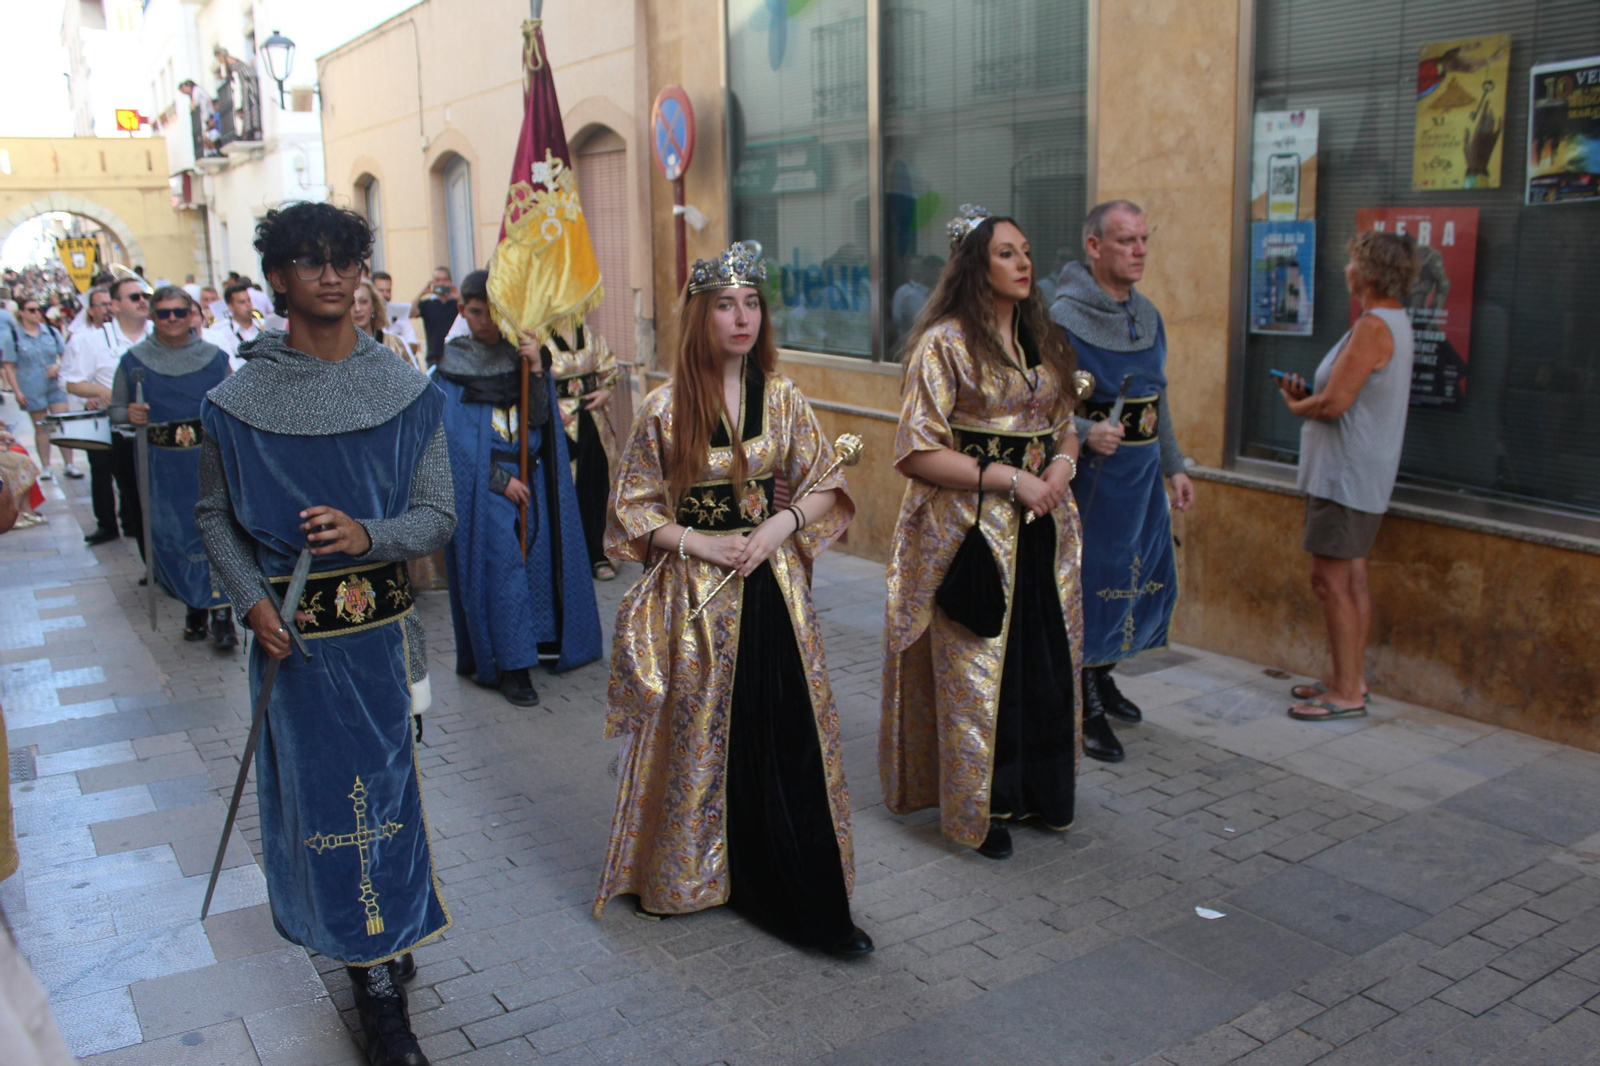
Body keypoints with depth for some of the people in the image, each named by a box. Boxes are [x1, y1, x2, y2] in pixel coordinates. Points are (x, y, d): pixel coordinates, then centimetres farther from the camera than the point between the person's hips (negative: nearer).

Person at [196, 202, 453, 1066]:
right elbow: (215, 516, 6)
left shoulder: (406, 393, -2)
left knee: (381, 789, 11)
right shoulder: (239, 400, -3)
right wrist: (251, 601, -8)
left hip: (382, 628, 1)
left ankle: (379, 953, 33)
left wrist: (368, 533, -22)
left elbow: (439, 514, -3)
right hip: (291, 634, 0)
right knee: (320, 792, 5)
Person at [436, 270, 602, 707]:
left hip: (529, 477, 3)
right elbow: (456, 437, -6)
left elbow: (538, 418, -5)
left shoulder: (518, 353, 6)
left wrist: (534, 368, -19)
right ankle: (509, 666, -4)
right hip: (482, 484, -3)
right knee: (500, 566, -8)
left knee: (539, 555, 4)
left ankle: (544, 640, 19)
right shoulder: (451, 366, -1)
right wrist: (500, 479, -12)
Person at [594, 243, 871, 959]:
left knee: (789, 738, 4)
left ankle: (811, 905, 14)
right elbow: (634, 509, -1)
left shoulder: (782, 398, 2)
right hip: (694, 593, -2)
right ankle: (682, 876, 29)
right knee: (699, 734, 8)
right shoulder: (665, 408, -6)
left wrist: (781, 524, -11)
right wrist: (698, 541, -13)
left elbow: (825, 484, 7)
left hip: (774, 588, 2)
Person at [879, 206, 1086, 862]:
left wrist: (1061, 465, -3)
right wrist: (1008, 476, -18)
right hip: (971, 528, -6)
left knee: (1046, 660, 11)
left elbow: (1066, 427, 20)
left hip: (1043, 529, 6)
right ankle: (979, 806, 19)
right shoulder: (945, 343, -10)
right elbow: (917, 451, -15)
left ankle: (1039, 792, 29)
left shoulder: (1041, 339, 11)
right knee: (976, 666, 2)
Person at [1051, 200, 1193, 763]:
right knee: (1089, 581, -1)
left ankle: (1101, 678, 35)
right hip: (1092, 469, -8)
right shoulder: (1065, 316, -14)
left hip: (1141, 468, 8)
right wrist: (1087, 432, -32)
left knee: (1145, 577, 15)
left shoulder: (1147, 314, 11)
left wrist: (1174, 465, 18)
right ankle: (1085, 710, 13)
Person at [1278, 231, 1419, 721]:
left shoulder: (1373, 327, -18)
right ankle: (1351, 679, 23)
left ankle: (1346, 694, -1)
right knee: (1351, 578, 15)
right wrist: (1308, 395, 5)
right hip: (1360, 474, 11)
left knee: (1330, 580, -7)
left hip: (1346, 474, -11)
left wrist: (1295, 405, -3)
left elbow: (1334, 403, -23)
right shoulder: (1395, 321, 16)